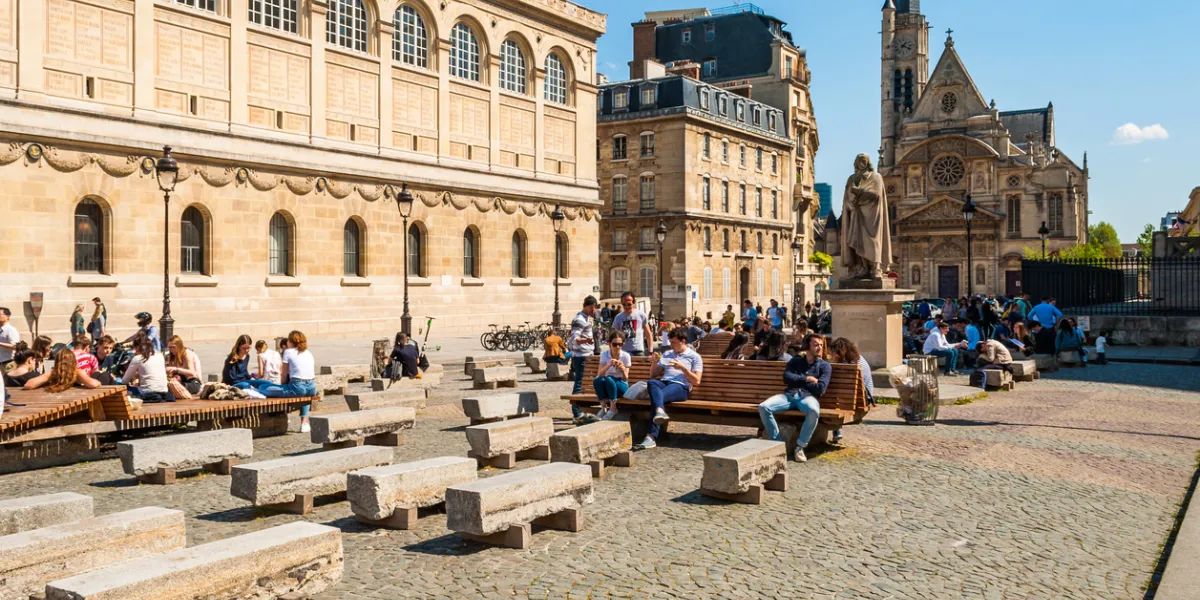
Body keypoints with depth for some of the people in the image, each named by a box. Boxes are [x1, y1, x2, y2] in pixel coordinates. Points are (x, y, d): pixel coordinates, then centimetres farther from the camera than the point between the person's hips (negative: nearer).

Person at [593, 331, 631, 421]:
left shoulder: (626, 356, -5)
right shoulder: (604, 354, -1)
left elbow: (625, 378, -7)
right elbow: (599, 374, -12)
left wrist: (623, 370, -28)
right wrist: (609, 365, -28)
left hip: (621, 386, -2)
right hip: (608, 385, 2)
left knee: (609, 379, -35)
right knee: (597, 380, -32)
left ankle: (613, 408, -23)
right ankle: (603, 407, -19)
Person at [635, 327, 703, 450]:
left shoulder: (694, 357, 15)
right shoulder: (667, 354, 31)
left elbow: (696, 381, 3)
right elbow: (653, 375, 29)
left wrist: (682, 367, -9)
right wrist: (654, 362, 9)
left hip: (681, 386, -4)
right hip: (663, 383, 4)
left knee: (659, 396, -38)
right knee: (652, 382, -36)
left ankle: (651, 437, -50)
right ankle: (660, 412, -61)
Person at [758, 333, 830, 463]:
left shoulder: (825, 366, 13)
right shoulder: (795, 361, 21)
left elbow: (820, 389, -3)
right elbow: (786, 378, 3)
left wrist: (798, 381, 5)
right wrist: (807, 379, -2)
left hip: (808, 396, -2)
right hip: (789, 395, 2)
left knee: (814, 411, -41)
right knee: (763, 407, -25)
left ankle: (800, 446, -25)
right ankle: (778, 443, -17)